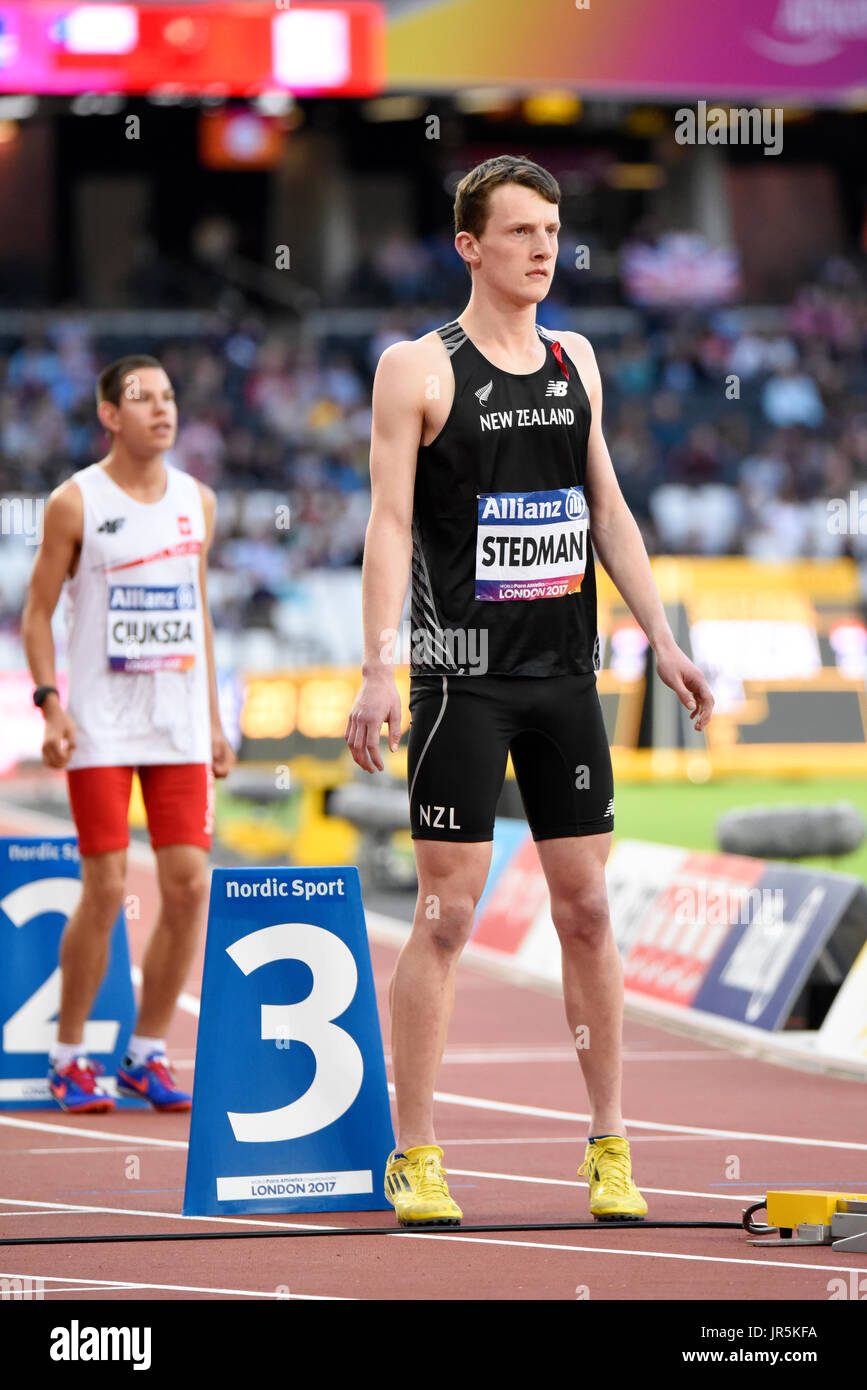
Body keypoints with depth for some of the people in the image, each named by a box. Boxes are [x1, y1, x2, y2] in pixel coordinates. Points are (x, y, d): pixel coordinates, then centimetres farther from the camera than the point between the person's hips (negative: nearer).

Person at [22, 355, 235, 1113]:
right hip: (101, 727, -5)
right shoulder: (76, 503, -4)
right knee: (106, 888, -7)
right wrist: (50, 702, -13)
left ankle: (148, 1053, 10)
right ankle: (69, 1056, 8)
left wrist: (213, 718, 14)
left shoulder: (197, 501, 10)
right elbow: (38, 613, -1)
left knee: (189, 884, -2)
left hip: (180, 728, 5)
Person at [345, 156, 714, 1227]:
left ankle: (610, 1143, 13)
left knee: (586, 908, 6)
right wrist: (377, 670, -18)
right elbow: (389, 523, -10)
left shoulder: (575, 362, 12)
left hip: (565, 670, 5)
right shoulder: (418, 369, -5)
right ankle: (414, 1159, 1)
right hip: (463, 675, -5)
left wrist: (661, 638, 13)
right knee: (445, 913, -4)